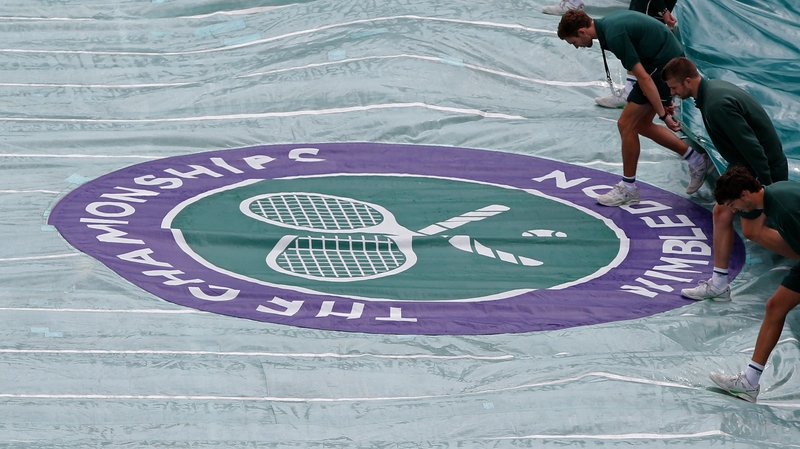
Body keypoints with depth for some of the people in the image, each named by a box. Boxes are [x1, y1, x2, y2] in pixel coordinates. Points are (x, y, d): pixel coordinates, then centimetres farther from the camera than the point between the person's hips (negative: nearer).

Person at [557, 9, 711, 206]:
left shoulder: (614, 36, -24)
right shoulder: (608, 23, 6)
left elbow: (644, 78, -24)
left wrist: (663, 115, -19)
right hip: (670, 59, 10)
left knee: (626, 124, -3)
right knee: (641, 125, 16)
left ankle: (628, 188, 9)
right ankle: (696, 159, 21)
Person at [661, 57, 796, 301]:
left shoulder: (717, 105, -30)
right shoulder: (712, 88, 3)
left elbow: (751, 144, -30)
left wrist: (767, 184, -25)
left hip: (763, 169, -10)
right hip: (743, 166, 10)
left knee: (753, 230, 1)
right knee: (722, 212, 12)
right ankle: (719, 284, 18)